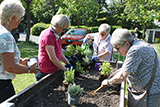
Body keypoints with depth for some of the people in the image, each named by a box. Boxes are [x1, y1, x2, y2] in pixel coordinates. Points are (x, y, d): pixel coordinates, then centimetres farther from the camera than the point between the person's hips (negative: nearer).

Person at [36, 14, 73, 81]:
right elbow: (53, 58, -21)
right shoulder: (48, 36, -20)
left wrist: (68, 64, 4)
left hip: (55, 69, 9)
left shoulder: (56, 35, 11)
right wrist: (65, 69, -14)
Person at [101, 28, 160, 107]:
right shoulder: (137, 43, 5)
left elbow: (122, 76, -27)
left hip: (151, 93, -10)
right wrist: (117, 72, 17)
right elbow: (129, 66, 22)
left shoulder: (135, 50, -28)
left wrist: (108, 82, -11)